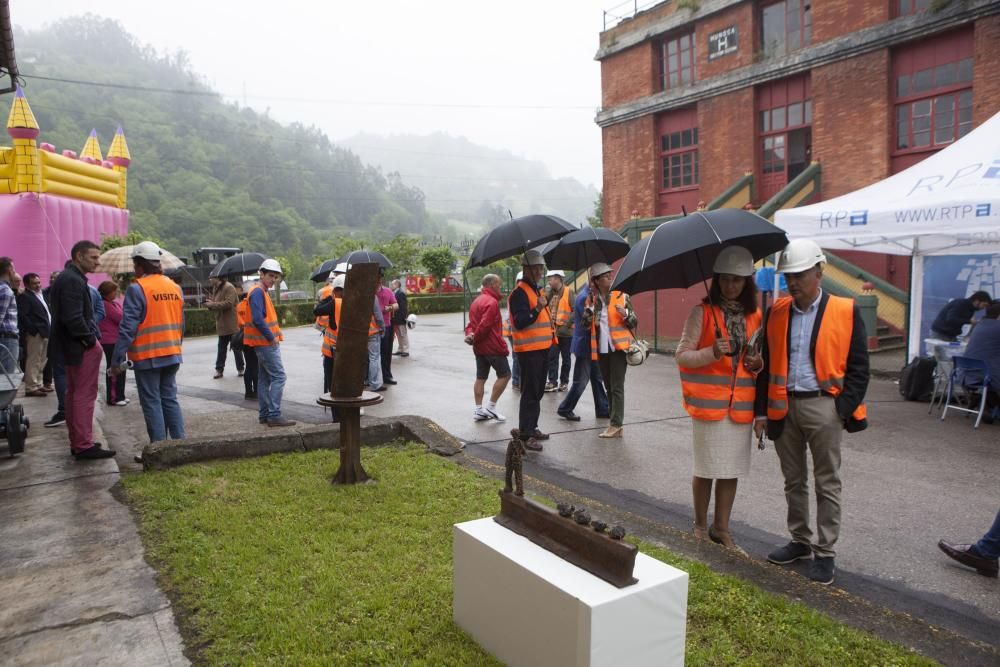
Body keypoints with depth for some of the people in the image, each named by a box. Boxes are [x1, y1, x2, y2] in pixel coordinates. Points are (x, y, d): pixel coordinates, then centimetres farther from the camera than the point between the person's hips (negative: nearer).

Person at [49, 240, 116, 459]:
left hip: (73, 346, 11)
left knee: (73, 394, 15)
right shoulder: (73, 280, -17)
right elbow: (73, 318, -24)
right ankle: (84, 446, -2)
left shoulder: (68, 278, 16)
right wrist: (90, 340, -14)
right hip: (83, 347, -11)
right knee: (85, 395, -6)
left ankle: (77, 442, 24)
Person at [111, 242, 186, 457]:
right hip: (172, 355, 6)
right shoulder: (174, 287, 8)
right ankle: (180, 442, 12)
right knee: (170, 399, 13)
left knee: (152, 403, 1)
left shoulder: (137, 289, -12)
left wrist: (117, 358, -10)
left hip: (147, 357, -6)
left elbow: (128, 327, -15)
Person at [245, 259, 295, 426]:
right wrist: (271, 337, -18)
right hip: (266, 343, -11)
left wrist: (274, 335, 12)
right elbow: (257, 319, -24)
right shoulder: (257, 292, -15)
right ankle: (274, 415, -11)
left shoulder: (262, 292, 17)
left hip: (265, 343, 11)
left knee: (264, 378, 13)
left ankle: (265, 414, 19)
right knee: (278, 376, -10)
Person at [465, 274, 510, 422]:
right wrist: (475, 338, -11)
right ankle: (491, 407, 1)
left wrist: (470, 335, -4)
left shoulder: (476, 301, 16)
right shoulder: (492, 302, -16)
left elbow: (471, 323, 13)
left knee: (481, 378, 11)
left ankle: (478, 410, 14)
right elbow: (485, 325, -23)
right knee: (504, 375, 1)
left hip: (479, 347, 10)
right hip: (493, 346, -10)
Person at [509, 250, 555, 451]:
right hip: (529, 351, -10)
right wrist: (537, 309, -33)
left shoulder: (536, 291, 18)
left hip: (542, 349, 10)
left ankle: (531, 428, 27)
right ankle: (525, 435, -4)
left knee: (537, 392, 16)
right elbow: (519, 322, -24)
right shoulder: (519, 293, -13)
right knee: (530, 393, -8)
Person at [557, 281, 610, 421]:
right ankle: (565, 409, 11)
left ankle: (602, 409, 21)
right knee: (581, 381, -1)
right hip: (585, 346, -9)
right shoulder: (584, 297, -19)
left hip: (591, 346, 9)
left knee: (597, 378, 13)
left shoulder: (590, 295, 10)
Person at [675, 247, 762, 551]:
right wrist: (712, 353, -23)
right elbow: (682, 354, -6)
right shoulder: (702, 312, -4)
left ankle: (721, 527, 24)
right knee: (706, 468, 6)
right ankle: (700, 525, 24)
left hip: (741, 404, 4)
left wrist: (759, 363, -3)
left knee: (732, 469, 9)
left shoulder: (755, 317, 9)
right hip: (709, 402, -4)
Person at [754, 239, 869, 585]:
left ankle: (825, 553, 17)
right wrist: (761, 410, 5)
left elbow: (858, 367, -4)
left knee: (826, 483, 6)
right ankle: (800, 542, 30)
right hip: (783, 407, 4)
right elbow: (766, 365, 8)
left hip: (822, 406, -4)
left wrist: (846, 410, -12)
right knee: (793, 480, 15)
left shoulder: (846, 311, -6)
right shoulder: (776, 312, 4)